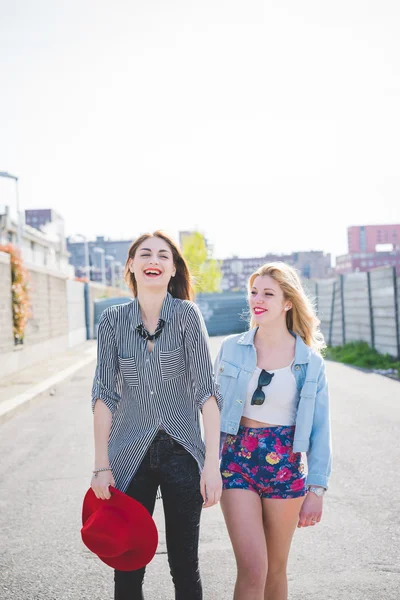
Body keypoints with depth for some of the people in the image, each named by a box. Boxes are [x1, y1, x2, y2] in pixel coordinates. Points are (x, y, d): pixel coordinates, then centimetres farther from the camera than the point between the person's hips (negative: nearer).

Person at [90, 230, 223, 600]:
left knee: (185, 565, 8)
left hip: (182, 452, -1)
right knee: (127, 567, 6)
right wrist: (102, 466, -5)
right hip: (131, 456, 1)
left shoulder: (187, 315, -5)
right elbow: (105, 394, 0)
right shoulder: (113, 320, 0)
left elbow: (205, 390, -9)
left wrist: (212, 462, -15)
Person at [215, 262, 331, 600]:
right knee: (252, 570, -10)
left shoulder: (310, 362, -3)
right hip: (237, 462, 0)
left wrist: (317, 490, -5)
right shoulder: (232, 348, 0)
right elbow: (214, 411, 7)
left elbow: (320, 430, -1)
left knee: (276, 568, 13)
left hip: (285, 467, 1)